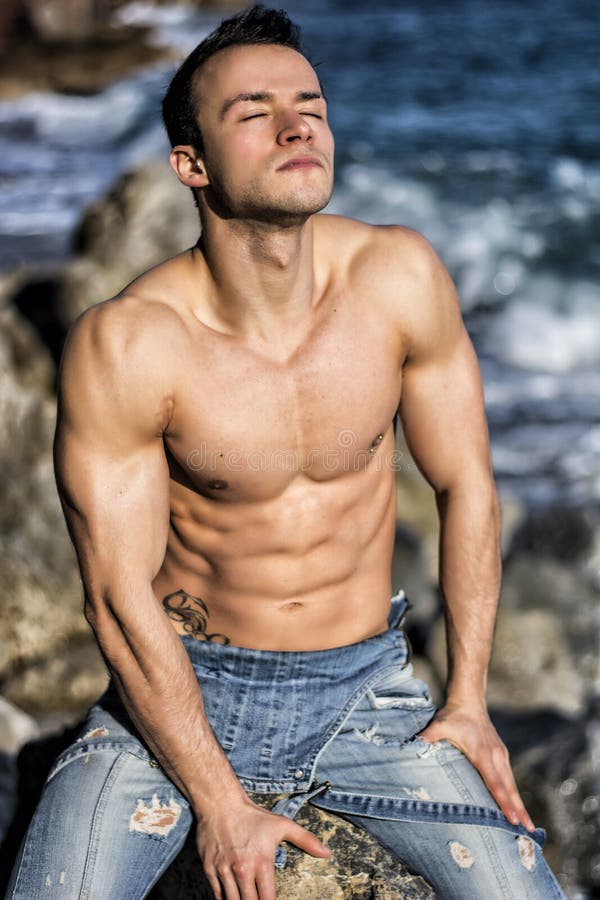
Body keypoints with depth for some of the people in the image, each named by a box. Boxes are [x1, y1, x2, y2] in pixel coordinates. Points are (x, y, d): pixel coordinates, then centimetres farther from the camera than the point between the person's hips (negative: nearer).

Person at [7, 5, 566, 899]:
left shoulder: (400, 277, -11)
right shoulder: (122, 346, -20)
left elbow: (466, 486, 1)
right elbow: (120, 592, -14)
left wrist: (469, 699, 1)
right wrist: (217, 801, -13)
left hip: (367, 687, 2)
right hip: (182, 690, -2)